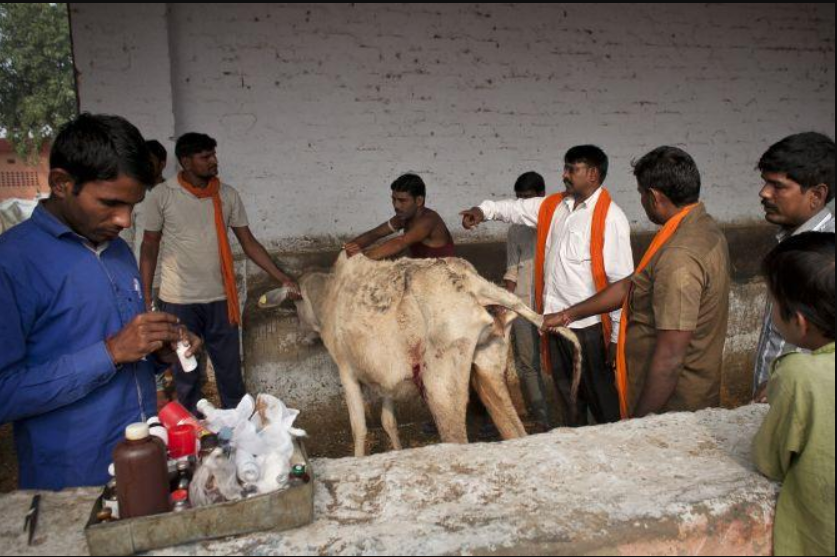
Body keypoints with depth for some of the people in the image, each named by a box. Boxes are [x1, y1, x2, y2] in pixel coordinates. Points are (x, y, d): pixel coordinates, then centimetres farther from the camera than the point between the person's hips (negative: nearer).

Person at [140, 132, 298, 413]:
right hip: (178, 300, -2)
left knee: (230, 368, 11)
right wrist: (145, 297, -3)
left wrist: (282, 278, -4)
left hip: (220, 298, 2)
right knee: (186, 374, 11)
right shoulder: (162, 196, -6)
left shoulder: (228, 195, 1)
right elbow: (149, 247, 1)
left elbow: (249, 243, 3)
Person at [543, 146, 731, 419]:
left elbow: (670, 357, -29)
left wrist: (639, 423, -21)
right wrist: (569, 314, 14)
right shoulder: (703, 227, 4)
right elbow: (632, 285, 11)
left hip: (669, 407, -9)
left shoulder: (679, 256, -29)